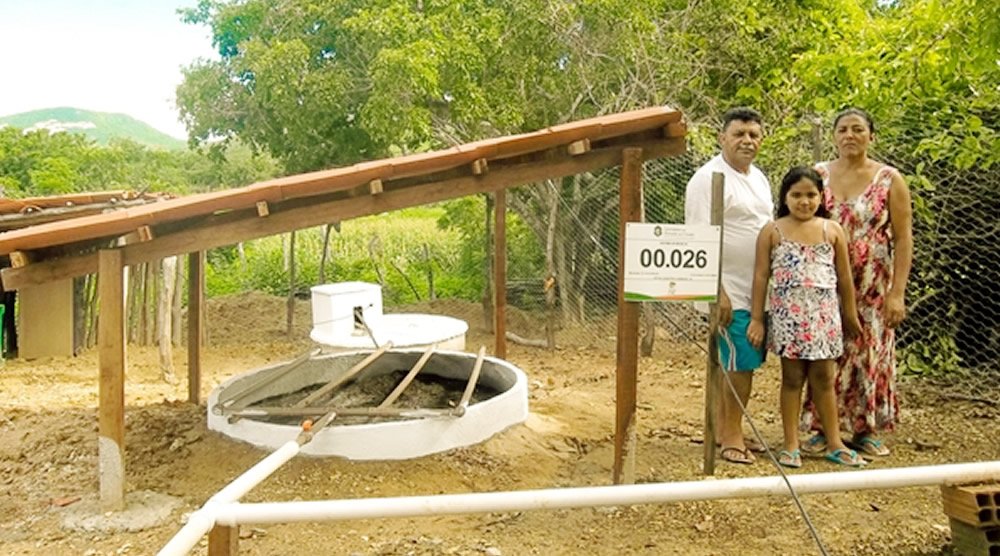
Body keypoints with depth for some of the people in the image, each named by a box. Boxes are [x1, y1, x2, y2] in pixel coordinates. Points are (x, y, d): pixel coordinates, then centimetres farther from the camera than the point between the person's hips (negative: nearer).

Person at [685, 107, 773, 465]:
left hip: (758, 291, 8)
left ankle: (723, 430, 24)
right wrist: (718, 292, -23)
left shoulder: (758, 177, 15)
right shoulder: (710, 179, -12)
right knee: (740, 363, -6)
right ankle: (732, 435, 8)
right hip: (731, 292, -8)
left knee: (735, 363, 13)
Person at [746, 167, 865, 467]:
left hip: (823, 315, 2)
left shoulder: (832, 230, 4)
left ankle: (834, 444, 20)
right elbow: (761, 276, -1)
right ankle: (791, 445, 15)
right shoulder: (773, 231, -1)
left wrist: (850, 314, 13)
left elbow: (844, 277, 9)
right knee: (792, 378, 7)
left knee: (824, 378, 9)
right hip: (788, 315, -1)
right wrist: (756, 318, -3)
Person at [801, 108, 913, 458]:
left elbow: (903, 239, -2)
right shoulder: (817, 175, 4)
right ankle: (822, 429, 15)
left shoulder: (889, 180, -1)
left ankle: (865, 430, 20)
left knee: (869, 354, 5)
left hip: (872, 289, -1)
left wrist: (897, 293, -10)